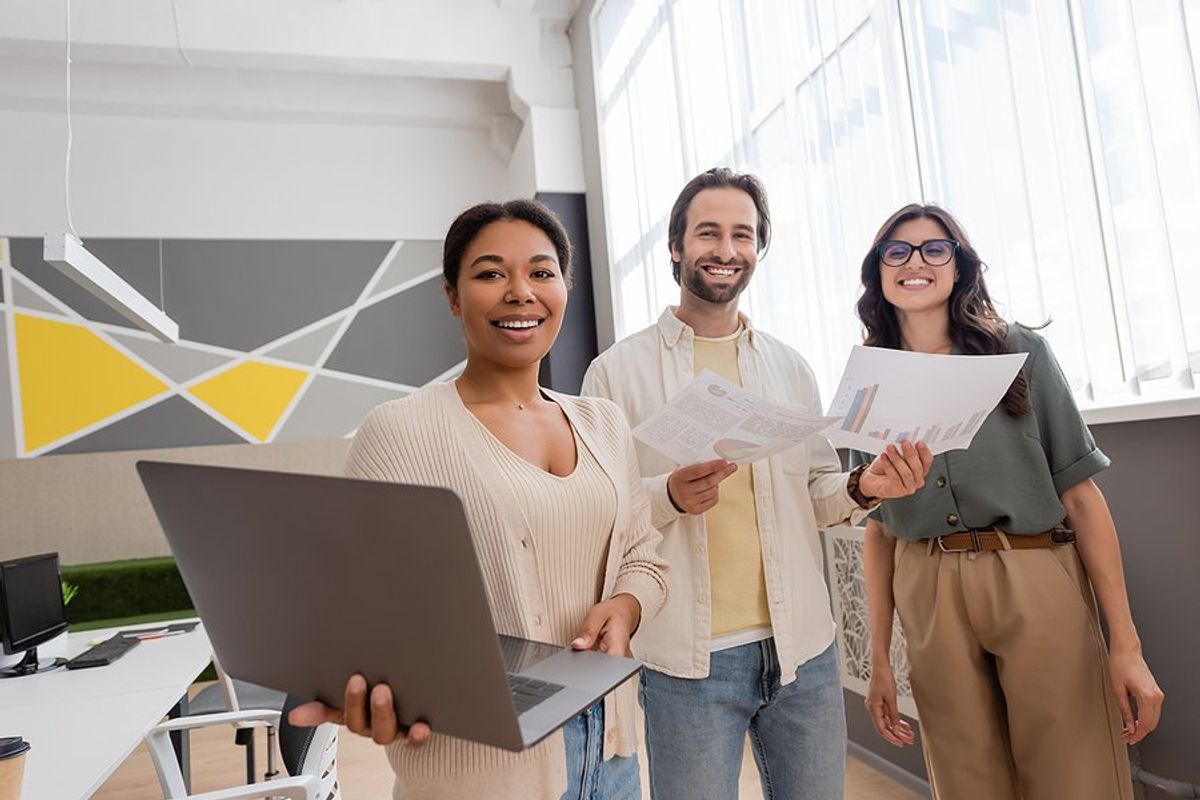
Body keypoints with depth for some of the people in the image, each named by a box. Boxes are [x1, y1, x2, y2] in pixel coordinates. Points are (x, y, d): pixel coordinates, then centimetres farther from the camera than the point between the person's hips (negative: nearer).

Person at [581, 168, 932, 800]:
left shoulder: (790, 367, 9)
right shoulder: (617, 369, -3)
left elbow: (815, 494, 12)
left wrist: (862, 488, -9)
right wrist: (668, 495, -23)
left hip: (802, 647, 4)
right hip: (688, 658, -3)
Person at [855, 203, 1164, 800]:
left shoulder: (1020, 352, 0)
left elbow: (1081, 494, -2)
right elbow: (878, 526, 6)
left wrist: (1125, 643, -7)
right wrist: (879, 660, 5)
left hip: (1038, 586, -1)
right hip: (929, 601, 2)